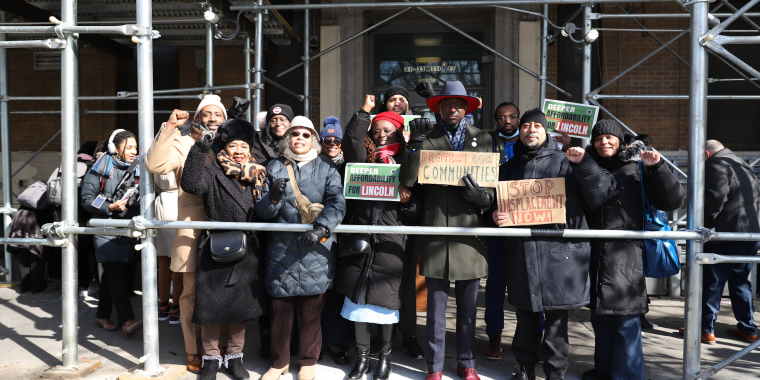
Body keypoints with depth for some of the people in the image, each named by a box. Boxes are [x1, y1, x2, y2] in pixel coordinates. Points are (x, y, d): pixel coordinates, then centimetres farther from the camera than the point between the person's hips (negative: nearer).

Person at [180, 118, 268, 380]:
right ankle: (212, 358, 27)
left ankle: (234, 357, 31)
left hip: (248, 253, 4)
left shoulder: (257, 175, 9)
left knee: (242, 308, 14)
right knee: (211, 308, 7)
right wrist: (199, 151, -29)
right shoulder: (213, 172, -4)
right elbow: (191, 184, -25)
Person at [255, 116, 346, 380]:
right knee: (280, 308, 6)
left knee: (310, 309, 5)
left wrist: (320, 229, -25)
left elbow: (337, 202, -9)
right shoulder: (275, 167, 10)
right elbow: (262, 212, 5)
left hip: (316, 249, -1)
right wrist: (273, 198, -17)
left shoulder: (326, 167, 6)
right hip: (282, 248, 1)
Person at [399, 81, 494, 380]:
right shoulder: (425, 138, 5)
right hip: (435, 230, -1)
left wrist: (481, 196, -15)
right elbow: (407, 181, -6)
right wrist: (414, 144, -15)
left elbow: (494, 187, 7)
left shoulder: (482, 139, 10)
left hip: (470, 230, 2)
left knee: (468, 308, 12)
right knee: (436, 306, 7)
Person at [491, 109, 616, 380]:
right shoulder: (508, 168, 16)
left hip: (559, 251, -3)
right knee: (525, 314, 13)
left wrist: (583, 164, -18)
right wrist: (495, 216, 2)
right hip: (521, 253, 3)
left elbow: (601, 193, -5)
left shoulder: (565, 162, 4)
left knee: (556, 316, 3)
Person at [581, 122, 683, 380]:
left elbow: (672, 201, -3)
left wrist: (657, 167, -16)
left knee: (626, 316, -4)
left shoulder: (638, 166, 1)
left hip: (626, 252, -4)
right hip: (595, 252, 5)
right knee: (600, 315, 13)